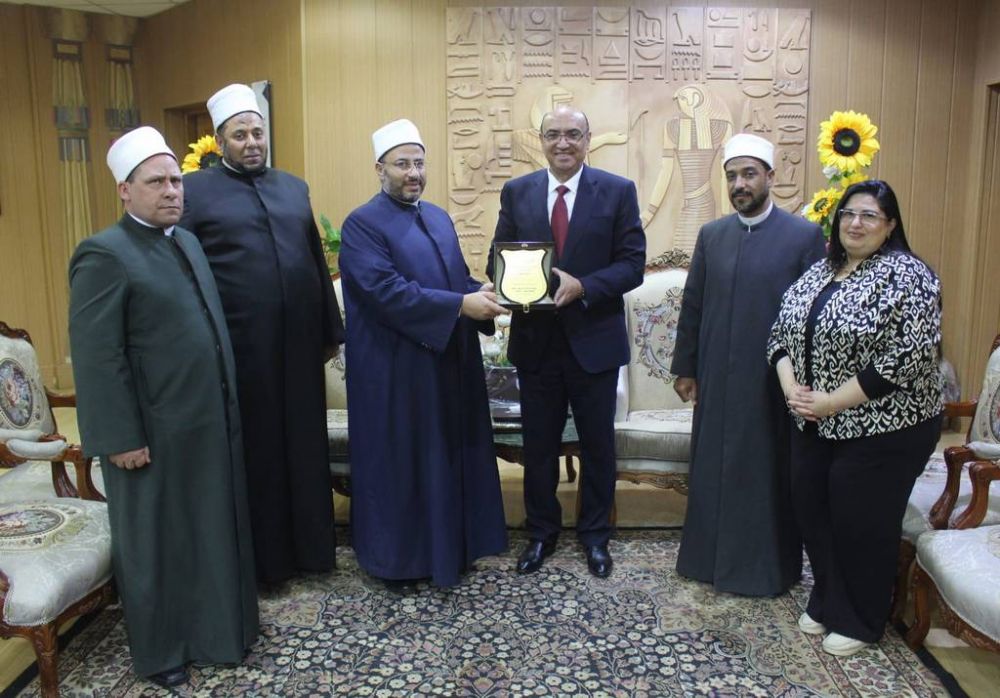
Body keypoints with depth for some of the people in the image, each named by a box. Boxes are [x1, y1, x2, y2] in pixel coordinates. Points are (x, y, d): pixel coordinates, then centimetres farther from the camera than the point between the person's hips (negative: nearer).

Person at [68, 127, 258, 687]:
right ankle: (160, 650, 29)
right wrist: (122, 438, -18)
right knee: (157, 542, 10)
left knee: (213, 529, 19)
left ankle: (215, 625, 38)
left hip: (211, 421, 8)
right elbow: (97, 357, -17)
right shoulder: (105, 255, -14)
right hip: (155, 431, -8)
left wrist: (228, 405, 15)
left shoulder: (188, 241, 12)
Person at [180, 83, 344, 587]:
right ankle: (258, 558, 23)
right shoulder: (195, 191, 0)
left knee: (304, 445, 12)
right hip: (238, 347, -4)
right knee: (253, 450, 8)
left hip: (298, 344, 4)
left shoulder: (294, 187, 13)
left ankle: (310, 546, 28)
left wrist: (330, 331, 13)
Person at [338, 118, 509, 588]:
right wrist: (461, 306, -26)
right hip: (396, 369, -7)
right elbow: (387, 291, -22)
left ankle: (451, 544, 32)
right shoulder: (363, 224, -11)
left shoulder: (439, 218, 12)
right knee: (400, 462, 5)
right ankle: (398, 557, 22)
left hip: (450, 361, 7)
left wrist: (484, 293, -8)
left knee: (451, 456, 16)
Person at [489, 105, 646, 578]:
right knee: (538, 446, 13)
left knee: (598, 445, 13)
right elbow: (498, 259, 4)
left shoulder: (618, 191, -3)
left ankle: (595, 535, 33)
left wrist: (582, 287, -22)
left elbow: (633, 264, -7)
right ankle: (541, 533, 33)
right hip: (535, 341, 2)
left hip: (594, 340, -1)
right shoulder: (516, 192, 4)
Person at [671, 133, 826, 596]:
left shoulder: (804, 236, -5)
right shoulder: (711, 235, 6)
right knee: (713, 470, 12)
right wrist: (685, 368, 8)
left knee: (769, 474, 8)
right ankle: (711, 555, 30)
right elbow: (692, 306, 8)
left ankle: (768, 567, 26)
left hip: (774, 382, -3)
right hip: (717, 380, 4)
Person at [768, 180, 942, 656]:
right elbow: (782, 332, 10)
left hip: (880, 429, -6)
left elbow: (908, 357, -21)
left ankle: (860, 622, 27)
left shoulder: (906, 275, -13)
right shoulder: (819, 271, 8)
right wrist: (790, 386, -8)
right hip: (814, 425, 7)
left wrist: (834, 401, -20)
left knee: (863, 524, 6)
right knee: (813, 512, 14)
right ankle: (827, 601, 36)